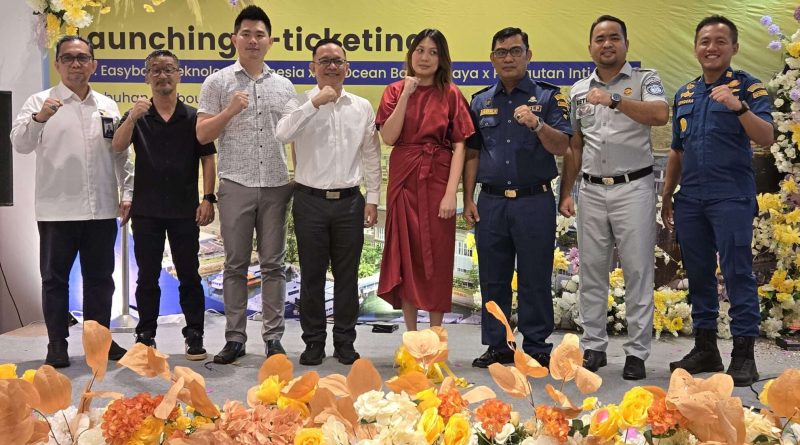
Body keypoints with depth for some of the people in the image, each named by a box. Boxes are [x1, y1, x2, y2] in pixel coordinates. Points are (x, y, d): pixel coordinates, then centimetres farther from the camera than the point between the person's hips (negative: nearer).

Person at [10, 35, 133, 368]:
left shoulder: (108, 106, 11)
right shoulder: (41, 102, 0)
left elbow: (121, 154, 14)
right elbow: (20, 143, -13)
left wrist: (127, 192, 7)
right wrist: (39, 118, -31)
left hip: (102, 209, 3)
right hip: (57, 210, -3)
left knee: (100, 278, 10)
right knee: (55, 278, 5)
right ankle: (57, 344, 14)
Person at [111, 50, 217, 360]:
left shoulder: (193, 117, 3)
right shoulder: (136, 117, 6)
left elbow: (207, 159, 2)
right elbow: (117, 147, -10)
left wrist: (208, 199, -7)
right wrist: (132, 118, -26)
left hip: (185, 210, -1)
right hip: (146, 210, 1)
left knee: (189, 276, 5)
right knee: (147, 277, 9)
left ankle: (194, 335, 12)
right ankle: (145, 336, 18)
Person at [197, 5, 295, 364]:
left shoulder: (284, 86, 11)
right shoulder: (217, 83, 3)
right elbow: (202, 135, -1)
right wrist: (230, 111, -15)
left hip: (276, 185, 2)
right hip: (235, 186, -2)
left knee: (273, 264, 5)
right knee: (236, 265, 4)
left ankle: (273, 336, 12)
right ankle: (235, 337, 12)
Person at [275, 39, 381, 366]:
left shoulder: (362, 107, 8)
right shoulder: (300, 104, 1)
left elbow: (371, 156, 11)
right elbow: (282, 134, -19)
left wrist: (373, 199, 7)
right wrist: (316, 102, -20)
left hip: (350, 201, 2)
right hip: (310, 201, -2)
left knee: (347, 276, 8)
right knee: (312, 275, 6)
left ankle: (345, 342, 19)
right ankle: (313, 342, 18)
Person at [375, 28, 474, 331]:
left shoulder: (450, 94, 1)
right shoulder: (395, 91, 6)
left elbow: (459, 146, -4)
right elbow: (388, 137, -7)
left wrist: (451, 192, -13)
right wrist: (406, 95, -12)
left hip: (437, 181, -1)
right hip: (404, 180, 1)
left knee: (438, 258, 3)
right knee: (405, 256, 5)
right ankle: (410, 336, 17)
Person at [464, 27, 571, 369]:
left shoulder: (548, 97, 3)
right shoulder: (480, 101, 12)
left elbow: (562, 147, -5)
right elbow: (472, 153, 13)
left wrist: (536, 124, -23)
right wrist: (468, 199, 6)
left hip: (535, 200, -3)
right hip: (491, 202, 3)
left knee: (535, 280, 2)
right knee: (492, 280, 8)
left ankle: (536, 348, 13)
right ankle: (497, 346, 19)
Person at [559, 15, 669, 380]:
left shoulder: (645, 79, 2)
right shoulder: (579, 90, 13)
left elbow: (661, 115, -19)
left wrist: (615, 100, -29)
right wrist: (565, 193, 10)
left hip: (634, 188, -4)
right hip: (591, 191, 4)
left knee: (638, 271, 0)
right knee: (591, 271, 7)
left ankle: (637, 352, 7)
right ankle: (593, 346, 17)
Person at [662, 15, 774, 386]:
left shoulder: (747, 87, -1)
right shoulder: (685, 94, 15)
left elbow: (766, 138, -14)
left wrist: (739, 107, -28)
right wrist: (667, 196, 18)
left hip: (731, 197, -6)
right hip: (690, 199, 6)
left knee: (737, 273, -6)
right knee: (698, 275, 10)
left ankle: (744, 354, 1)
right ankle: (705, 347, 20)